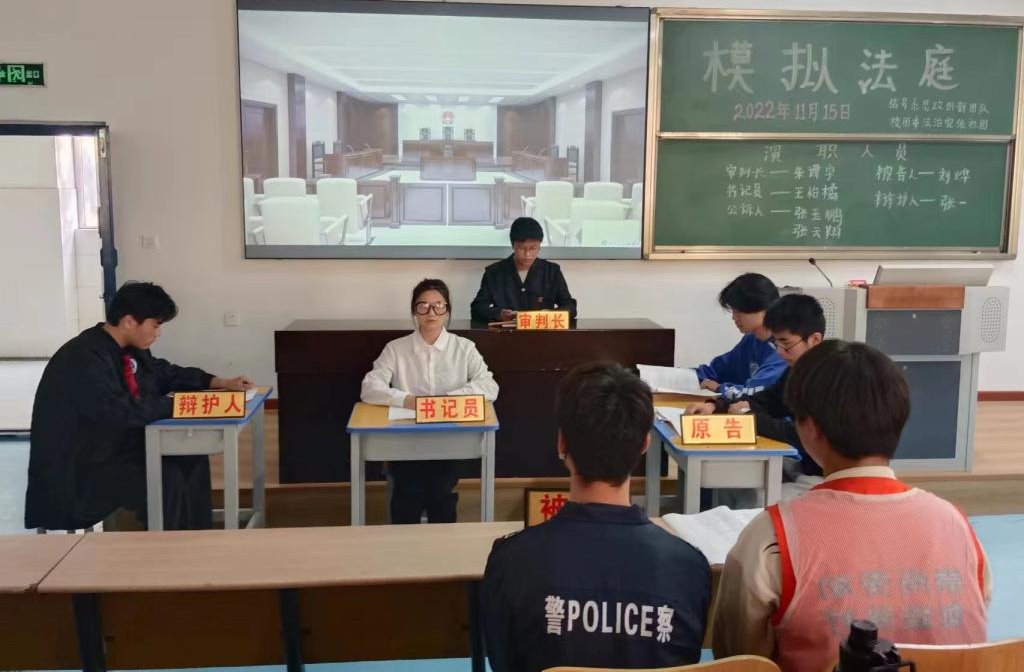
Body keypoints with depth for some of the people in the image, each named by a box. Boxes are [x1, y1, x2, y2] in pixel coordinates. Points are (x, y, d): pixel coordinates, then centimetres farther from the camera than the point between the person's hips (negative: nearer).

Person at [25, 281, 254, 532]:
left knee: (191, 456, -2)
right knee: (166, 479, -25)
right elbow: (122, 411, -35)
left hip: (116, 445, 9)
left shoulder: (129, 348, 2)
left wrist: (222, 383, 6)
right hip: (76, 469, -9)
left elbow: (166, 373, 15)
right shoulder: (85, 359, -25)